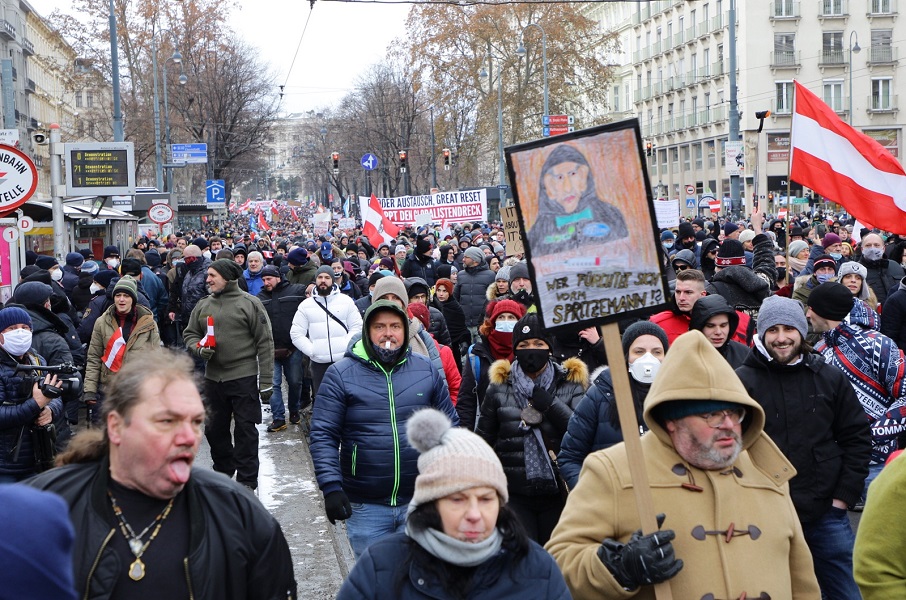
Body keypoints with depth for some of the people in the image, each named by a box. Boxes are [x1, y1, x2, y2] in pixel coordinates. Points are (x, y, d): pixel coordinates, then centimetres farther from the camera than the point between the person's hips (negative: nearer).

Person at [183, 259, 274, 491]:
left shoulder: (249, 303, -6)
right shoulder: (203, 305, 9)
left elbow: (264, 343, -7)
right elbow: (189, 334, 19)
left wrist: (266, 381, -10)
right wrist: (198, 348, -6)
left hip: (244, 377, -5)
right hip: (213, 377, 5)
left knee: (245, 429, 0)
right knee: (215, 429, 15)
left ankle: (246, 480, 9)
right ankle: (223, 470, 33)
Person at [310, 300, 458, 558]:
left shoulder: (427, 370, 3)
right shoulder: (340, 374, -5)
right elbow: (323, 436, -7)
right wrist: (331, 486, -17)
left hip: (421, 502, 2)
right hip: (365, 506, -2)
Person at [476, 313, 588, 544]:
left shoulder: (571, 385, 4)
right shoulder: (499, 388, 6)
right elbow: (483, 441, 11)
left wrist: (552, 405, -16)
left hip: (558, 493, 0)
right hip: (514, 495, 0)